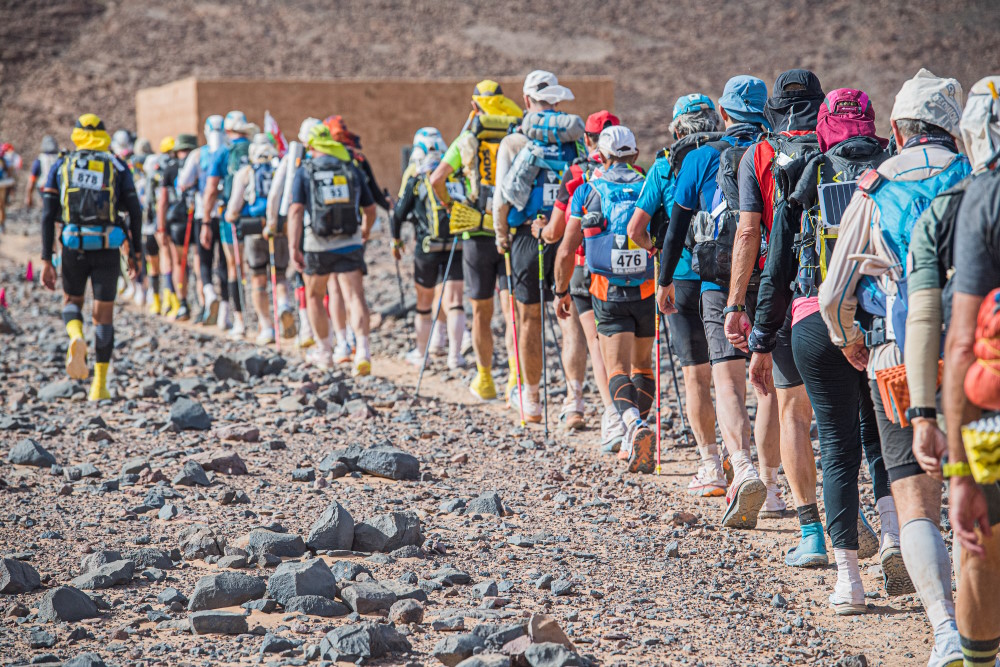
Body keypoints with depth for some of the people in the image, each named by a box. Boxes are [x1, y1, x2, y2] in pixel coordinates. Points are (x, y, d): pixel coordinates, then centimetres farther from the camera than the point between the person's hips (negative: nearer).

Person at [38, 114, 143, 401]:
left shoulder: (60, 167, 7)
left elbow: (48, 216, 1)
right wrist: (136, 253, 12)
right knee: (104, 315, 9)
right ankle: (99, 385, 6)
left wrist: (46, 261, 2)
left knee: (72, 301, 23)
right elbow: (134, 212, 2)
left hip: (73, 248, 0)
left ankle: (76, 337, -11)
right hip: (107, 249, 0)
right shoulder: (117, 167, 6)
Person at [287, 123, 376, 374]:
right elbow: (370, 209, 16)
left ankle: (324, 351, 26)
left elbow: (296, 210, -10)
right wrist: (366, 230, 36)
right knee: (354, 297, -5)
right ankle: (363, 350, -24)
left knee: (314, 296, 19)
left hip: (317, 244, -1)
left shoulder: (305, 171, 1)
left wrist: (294, 247, -13)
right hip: (350, 244, 1)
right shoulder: (352, 169, 8)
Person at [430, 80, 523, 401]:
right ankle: (515, 373, -20)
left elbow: (437, 178, -9)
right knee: (511, 308, -1)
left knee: (482, 312, 12)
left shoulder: (467, 139, 1)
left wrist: (448, 205, 9)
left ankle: (484, 381, 19)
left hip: (478, 235, 0)